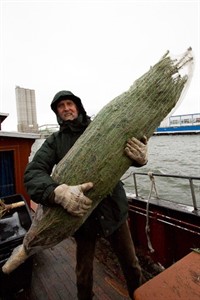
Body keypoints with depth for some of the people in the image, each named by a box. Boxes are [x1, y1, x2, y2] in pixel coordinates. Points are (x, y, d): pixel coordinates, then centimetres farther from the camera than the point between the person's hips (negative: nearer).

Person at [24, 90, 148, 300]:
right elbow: (32, 173, -15)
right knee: (84, 272, 21)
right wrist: (58, 192, -36)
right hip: (82, 215, 0)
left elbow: (130, 152, -4)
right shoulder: (54, 141, -2)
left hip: (114, 210, 1)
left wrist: (141, 156, -30)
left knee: (131, 264, 20)